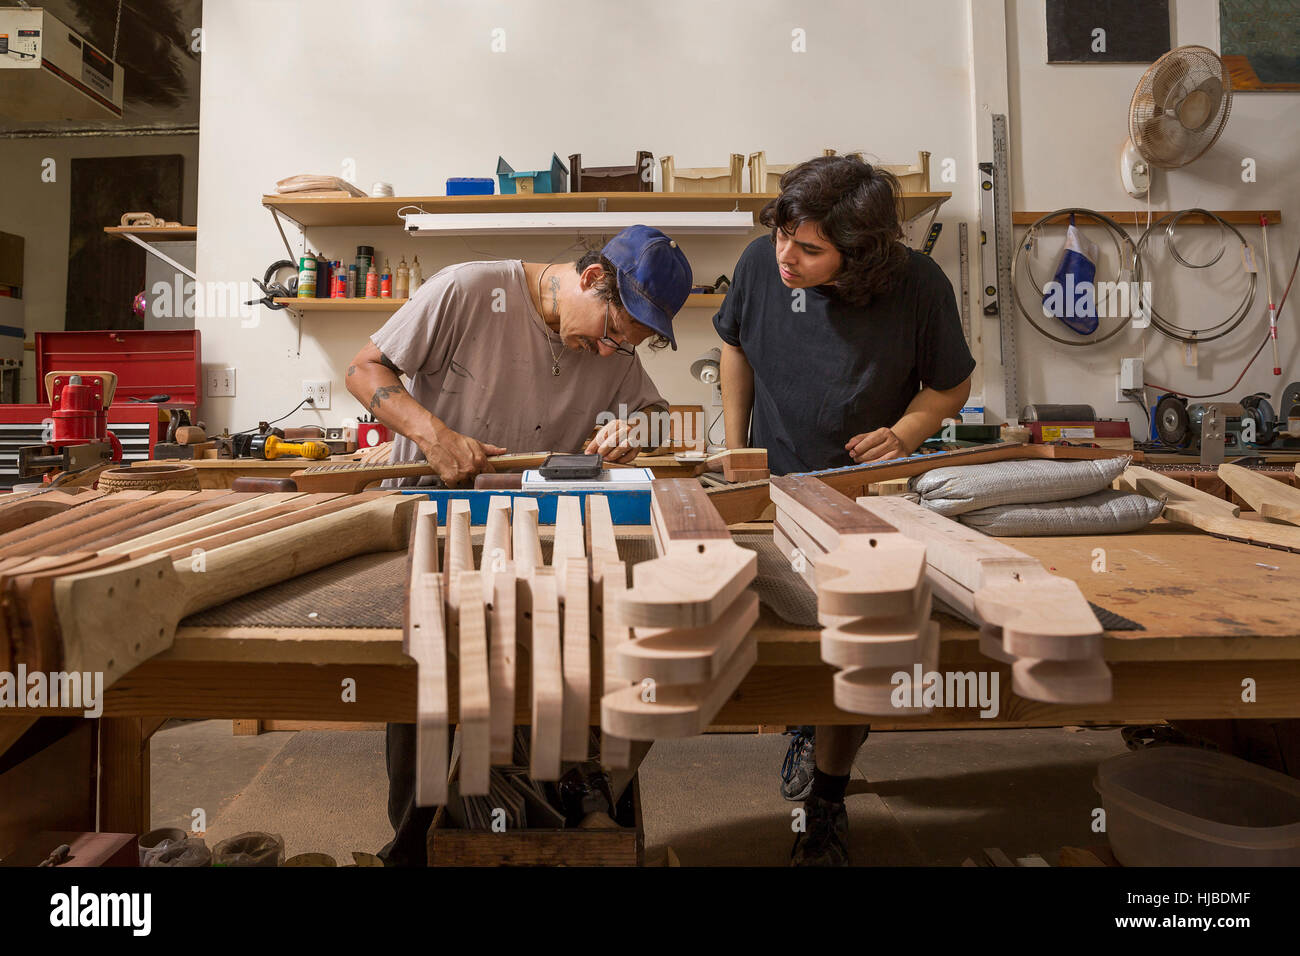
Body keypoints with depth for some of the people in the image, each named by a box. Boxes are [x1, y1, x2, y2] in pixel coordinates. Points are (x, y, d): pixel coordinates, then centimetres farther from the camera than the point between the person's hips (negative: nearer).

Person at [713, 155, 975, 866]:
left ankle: (827, 804, 24)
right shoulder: (761, 263, -14)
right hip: (775, 485, 3)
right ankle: (808, 727, 48)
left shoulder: (919, 288, -21)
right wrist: (735, 445, 4)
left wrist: (906, 434, -24)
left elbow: (952, 382, -4)